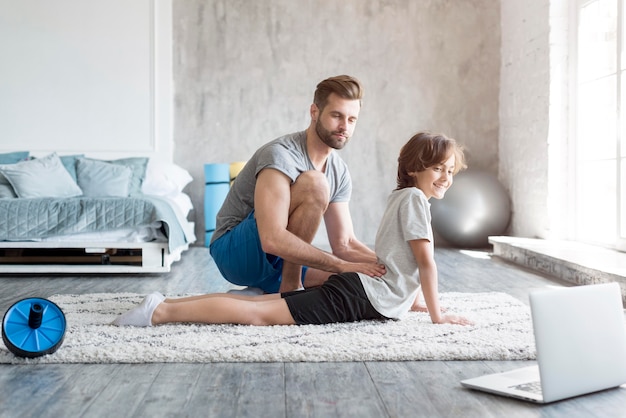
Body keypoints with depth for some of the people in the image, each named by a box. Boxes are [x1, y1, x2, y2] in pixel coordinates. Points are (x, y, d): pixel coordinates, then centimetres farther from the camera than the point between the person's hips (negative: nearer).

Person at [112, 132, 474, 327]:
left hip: (357, 287, 9)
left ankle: (166, 303, 1)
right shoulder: (414, 198, -6)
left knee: (256, 303, 4)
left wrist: (413, 300, 27)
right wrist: (437, 315, -5)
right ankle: (162, 312, -22)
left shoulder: (402, 198, 24)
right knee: (259, 313, -18)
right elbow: (427, 263, -10)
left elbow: (408, 264, 31)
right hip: (363, 297, -9)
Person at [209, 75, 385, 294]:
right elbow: (272, 240, -35)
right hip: (236, 250, -8)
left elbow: (344, 244, 3)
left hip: (277, 264, 8)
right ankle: (289, 289, -17)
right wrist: (342, 266, -35)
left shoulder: (339, 172, 2)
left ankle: (268, 295, 11)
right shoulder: (280, 154, -23)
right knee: (314, 184, -28)